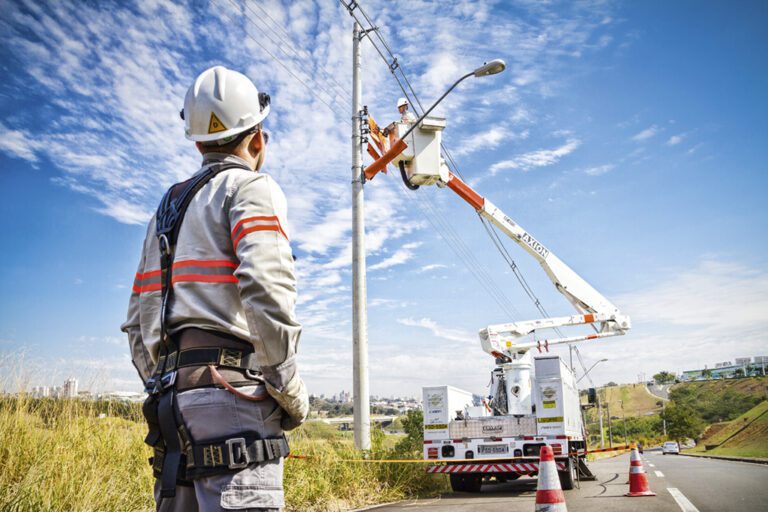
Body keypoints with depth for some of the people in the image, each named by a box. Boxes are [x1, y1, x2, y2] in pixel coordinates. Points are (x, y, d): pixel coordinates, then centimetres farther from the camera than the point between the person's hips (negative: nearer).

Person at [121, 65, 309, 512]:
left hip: (171, 395, 9)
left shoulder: (169, 206, 23)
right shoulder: (251, 188, -1)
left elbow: (139, 325, 21)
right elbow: (266, 290, -20)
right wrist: (293, 392, -12)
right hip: (230, 394, -8)